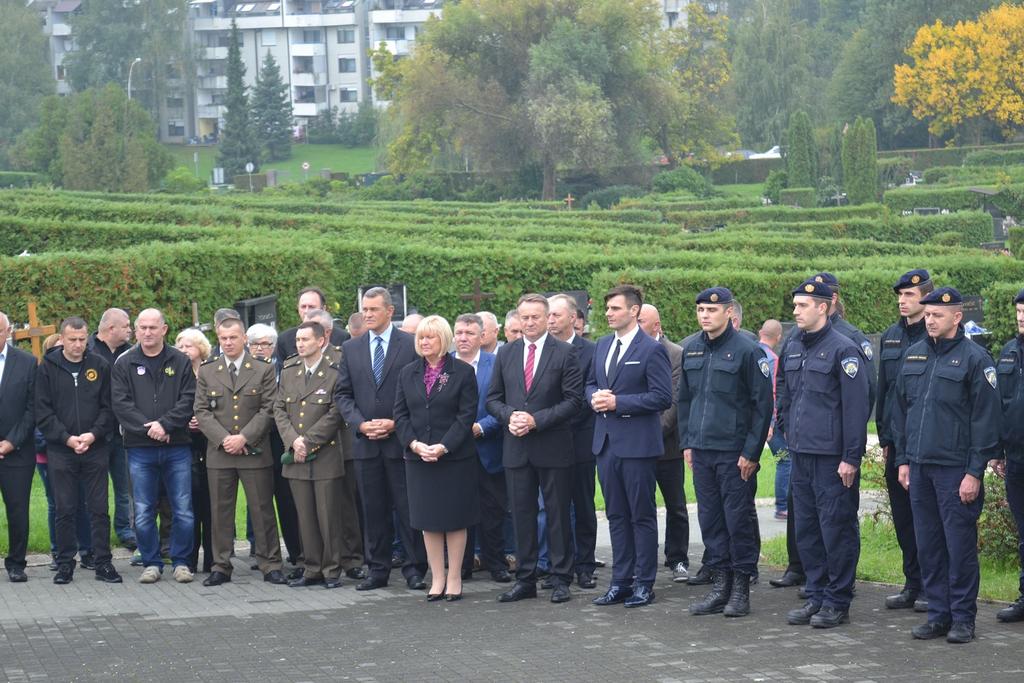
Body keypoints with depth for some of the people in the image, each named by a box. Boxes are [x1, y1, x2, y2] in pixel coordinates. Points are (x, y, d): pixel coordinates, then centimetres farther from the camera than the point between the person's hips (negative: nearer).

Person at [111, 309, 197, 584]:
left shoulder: (181, 362, 6)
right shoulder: (124, 364, 6)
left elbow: (188, 400, -1)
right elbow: (121, 404, -3)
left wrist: (165, 424, -14)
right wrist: (147, 428, -14)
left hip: (177, 447, 0)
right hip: (140, 449, 0)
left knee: (183, 510, 1)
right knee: (143, 512, 3)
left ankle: (181, 562, 12)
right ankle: (151, 563, 14)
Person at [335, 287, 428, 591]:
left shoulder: (411, 345, 0)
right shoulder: (351, 349, 11)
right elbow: (342, 394, 10)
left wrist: (395, 423, -10)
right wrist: (360, 423, -5)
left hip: (401, 439, -3)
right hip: (365, 441, 3)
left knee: (408, 508, -2)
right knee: (374, 509, 7)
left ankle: (414, 569, 5)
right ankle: (377, 569, 13)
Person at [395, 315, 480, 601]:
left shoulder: (463, 372, -3)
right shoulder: (408, 373, 9)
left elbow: (467, 415, -7)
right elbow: (400, 414, 6)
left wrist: (444, 447, -16)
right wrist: (415, 444, -10)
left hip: (455, 457, -4)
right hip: (418, 457, 4)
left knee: (455, 519, 1)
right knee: (428, 520, 5)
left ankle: (454, 578, 8)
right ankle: (437, 578, 11)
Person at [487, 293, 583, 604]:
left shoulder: (564, 353, -3)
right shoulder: (506, 354, 10)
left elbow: (573, 400, -8)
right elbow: (493, 398, 12)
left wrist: (536, 420, -15)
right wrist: (510, 416, -9)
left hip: (553, 448, -4)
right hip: (516, 448, 4)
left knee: (558, 514, 2)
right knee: (521, 514, 7)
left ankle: (560, 579, 9)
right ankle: (525, 579, 14)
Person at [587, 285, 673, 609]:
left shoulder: (652, 349, -10)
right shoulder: (603, 345, 12)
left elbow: (662, 398, -15)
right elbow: (591, 384, 22)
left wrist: (617, 402, -18)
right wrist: (595, 397, -2)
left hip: (637, 444, -7)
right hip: (606, 442, 7)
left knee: (642, 516, 1)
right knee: (616, 515, 12)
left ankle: (644, 584, 7)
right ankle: (621, 582, 18)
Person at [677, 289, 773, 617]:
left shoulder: (747, 350, -9)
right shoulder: (691, 350, 10)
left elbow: (763, 404, -9)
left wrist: (751, 452, -11)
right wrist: (686, 442, 12)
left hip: (735, 453, -6)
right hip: (701, 451, 6)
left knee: (738, 518, -1)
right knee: (710, 518, 8)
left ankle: (741, 589, 8)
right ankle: (720, 584, 17)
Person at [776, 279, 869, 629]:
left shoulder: (843, 350, -11)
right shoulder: (792, 348, 12)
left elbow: (856, 407, -13)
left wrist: (851, 458, -15)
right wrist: (785, 427, 17)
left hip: (833, 456, -7)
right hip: (801, 454, 8)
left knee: (836, 528, -1)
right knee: (806, 527, 11)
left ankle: (837, 602, 6)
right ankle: (816, 596, 20)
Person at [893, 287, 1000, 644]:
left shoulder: (974, 358, -6)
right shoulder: (913, 356, 12)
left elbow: (986, 418, -8)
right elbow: (901, 410, 18)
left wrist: (975, 471, -12)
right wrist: (902, 459, 12)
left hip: (956, 469, -6)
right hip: (919, 467, 6)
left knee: (960, 546, -1)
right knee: (928, 545, 8)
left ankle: (963, 618, 7)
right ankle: (938, 613, 17)